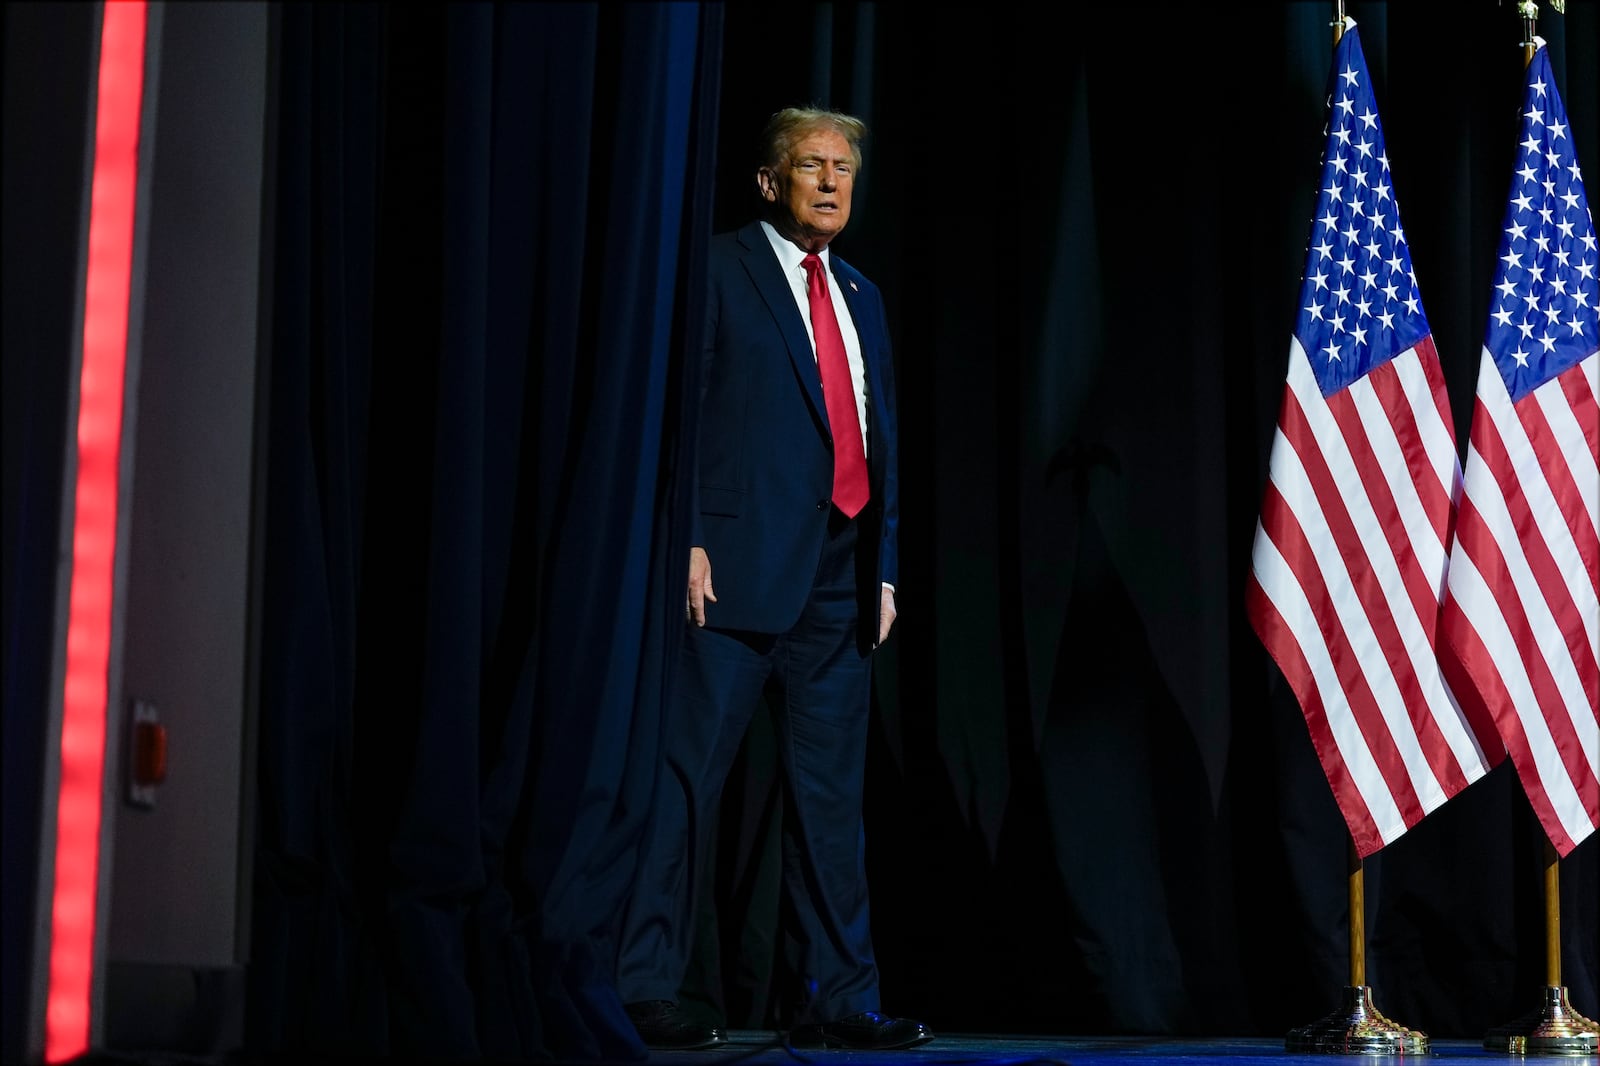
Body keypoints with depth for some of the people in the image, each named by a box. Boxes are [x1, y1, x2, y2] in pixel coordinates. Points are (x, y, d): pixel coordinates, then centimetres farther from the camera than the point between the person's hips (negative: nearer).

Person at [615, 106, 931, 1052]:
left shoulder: (862, 298, 21)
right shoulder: (716, 270, 1)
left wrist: (884, 565, 14)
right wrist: (686, 539, -14)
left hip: (840, 576, 7)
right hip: (741, 566, -7)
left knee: (833, 795, 8)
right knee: (688, 779, -6)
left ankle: (837, 1000, 13)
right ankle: (645, 990, 0)